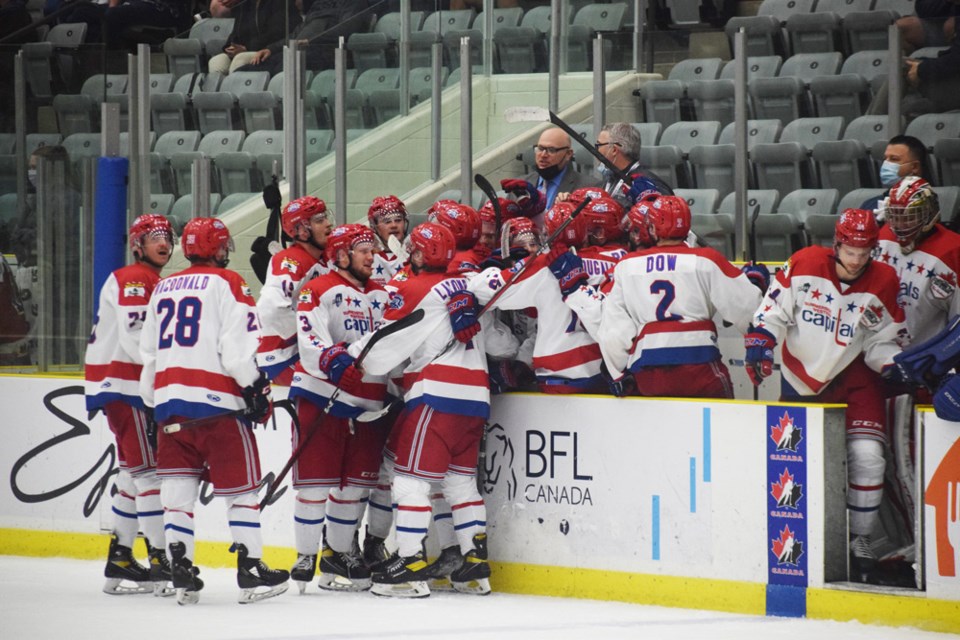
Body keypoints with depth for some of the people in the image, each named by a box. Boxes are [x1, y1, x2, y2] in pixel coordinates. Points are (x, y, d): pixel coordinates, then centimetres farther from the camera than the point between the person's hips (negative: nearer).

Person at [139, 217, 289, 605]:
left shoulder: (162, 288, 17)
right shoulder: (227, 284, -3)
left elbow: (148, 353, 21)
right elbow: (237, 346, -13)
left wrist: (154, 400, 29)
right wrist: (257, 388, -4)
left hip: (169, 400, 5)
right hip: (216, 399, -5)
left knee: (178, 486, 6)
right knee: (240, 486, 2)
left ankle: (181, 572, -1)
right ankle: (251, 571, 0)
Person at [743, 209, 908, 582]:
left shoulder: (882, 283, -10)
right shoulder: (804, 265, -14)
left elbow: (885, 339, -2)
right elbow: (774, 309, -5)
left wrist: (891, 364, -20)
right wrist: (760, 343, -17)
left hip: (854, 376, 0)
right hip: (800, 373, 0)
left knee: (866, 455, -14)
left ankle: (859, 540, -3)